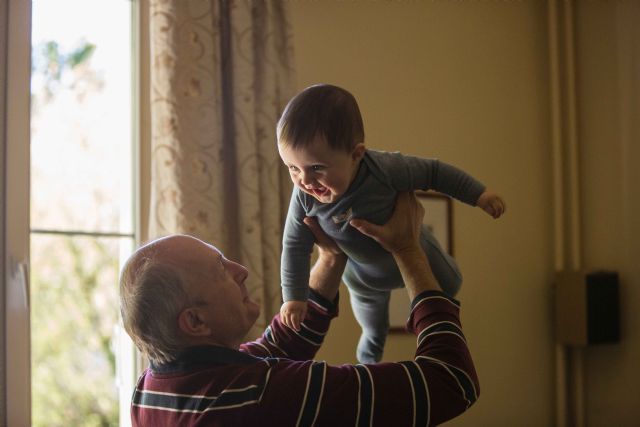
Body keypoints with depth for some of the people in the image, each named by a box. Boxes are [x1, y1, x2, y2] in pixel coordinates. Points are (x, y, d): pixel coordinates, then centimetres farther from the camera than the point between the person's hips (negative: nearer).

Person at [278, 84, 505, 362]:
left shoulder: (385, 170, -44)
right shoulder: (304, 197, -35)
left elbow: (433, 172, -27)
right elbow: (295, 247, -20)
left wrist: (478, 194, -22)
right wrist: (293, 296, -20)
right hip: (362, 273, 3)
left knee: (448, 285, 24)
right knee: (369, 311, 32)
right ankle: (370, 352, 65)